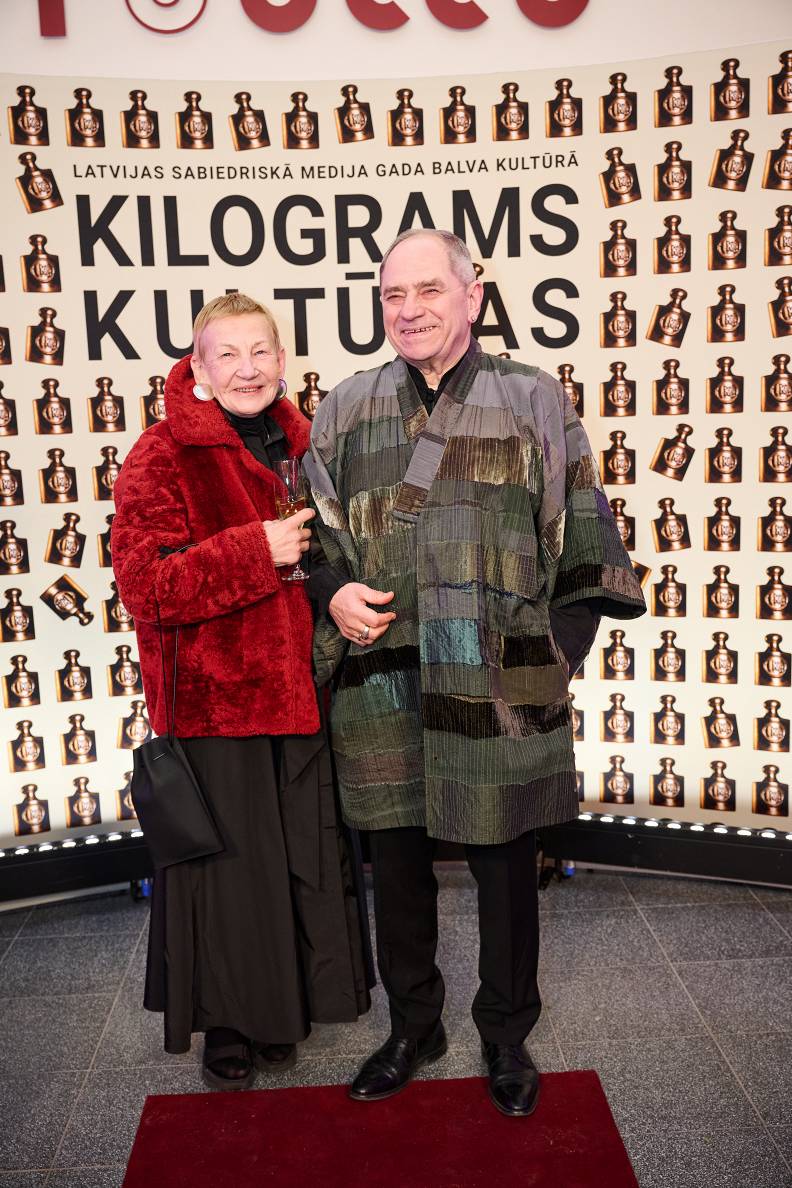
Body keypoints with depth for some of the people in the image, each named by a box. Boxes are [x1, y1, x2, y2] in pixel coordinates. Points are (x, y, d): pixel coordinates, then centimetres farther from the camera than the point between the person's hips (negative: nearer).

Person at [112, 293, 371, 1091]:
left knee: (305, 860, 16)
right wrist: (256, 552, -22)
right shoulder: (162, 458, -9)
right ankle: (226, 1032, 29)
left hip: (300, 696, 6)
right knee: (229, 867, 6)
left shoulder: (300, 446, 10)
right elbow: (146, 588, -18)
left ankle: (282, 1012, 38)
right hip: (214, 703, -6)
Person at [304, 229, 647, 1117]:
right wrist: (335, 595, -5)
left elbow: (582, 543, 2)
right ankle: (412, 1026, 37)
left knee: (505, 871, 10)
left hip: (498, 691, -2)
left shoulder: (535, 403, 0)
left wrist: (558, 651, -4)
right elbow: (312, 539, 13)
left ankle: (506, 1036, 34)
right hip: (383, 687, 2)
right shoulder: (345, 411, 6)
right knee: (395, 866, 14)